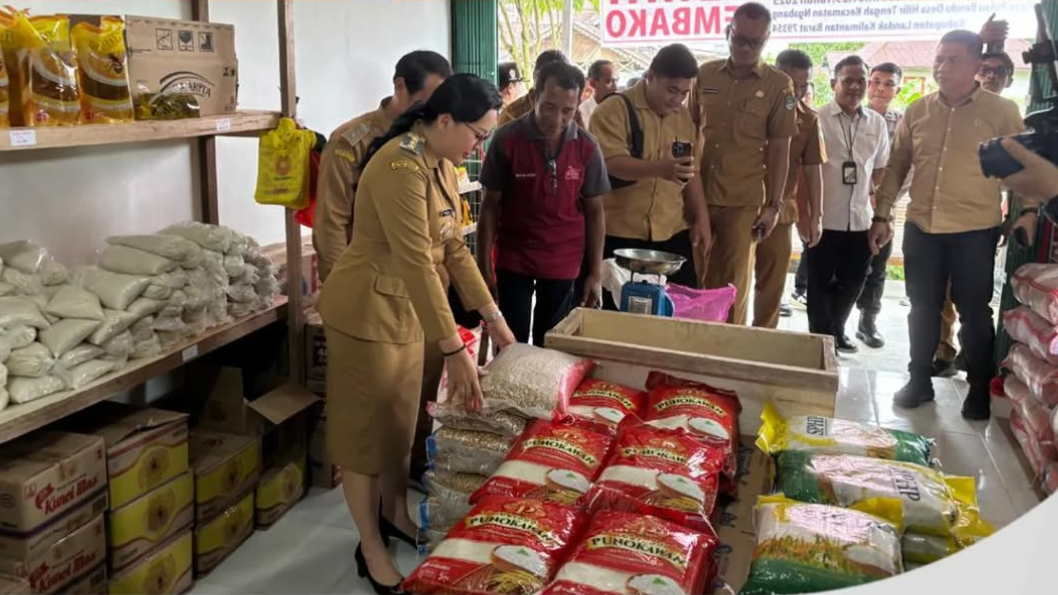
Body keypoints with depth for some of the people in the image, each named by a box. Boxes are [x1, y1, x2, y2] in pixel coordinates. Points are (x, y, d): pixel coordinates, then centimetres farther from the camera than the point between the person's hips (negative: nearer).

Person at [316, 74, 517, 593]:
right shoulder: (400, 165, -26)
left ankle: (395, 515, 40)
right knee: (365, 427, 5)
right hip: (367, 310, -9)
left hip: (407, 310, 9)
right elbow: (417, 263, -31)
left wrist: (492, 315, 9)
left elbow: (453, 248, 9)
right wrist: (454, 350, -31)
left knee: (401, 420, 21)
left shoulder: (441, 165, 4)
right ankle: (371, 549, 20)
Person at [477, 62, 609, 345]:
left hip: (563, 263, 2)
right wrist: (484, 266, -6)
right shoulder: (507, 139, -12)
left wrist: (595, 273, 0)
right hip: (513, 260, -1)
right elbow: (491, 206, -5)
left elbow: (594, 211, 1)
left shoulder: (587, 147, -6)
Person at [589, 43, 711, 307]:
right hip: (621, 234, -5)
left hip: (673, 234, 5)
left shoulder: (684, 117, 12)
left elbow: (691, 173, 17)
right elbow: (611, 163, -21)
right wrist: (661, 168, -35)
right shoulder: (613, 110, -9)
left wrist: (701, 218, 9)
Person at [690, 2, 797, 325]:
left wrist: (774, 205, -4)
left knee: (732, 284, 6)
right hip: (697, 194, 3)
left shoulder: (778, 85, -3)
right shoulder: (705, 74, 5)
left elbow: (779, 149, -1)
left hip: (743, 201, -2)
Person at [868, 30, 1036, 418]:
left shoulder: (1002, 111, -2)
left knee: (974, 312, 6)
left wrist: (1029, 209, -8)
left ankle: (979, 389, 21)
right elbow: (896, 167, 9)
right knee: (923, 309, 11)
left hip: (975, 231, -3)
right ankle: (919, 380, 25)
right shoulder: (917, 111, 6)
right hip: (921, 228, 3)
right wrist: (882, 216, 6)